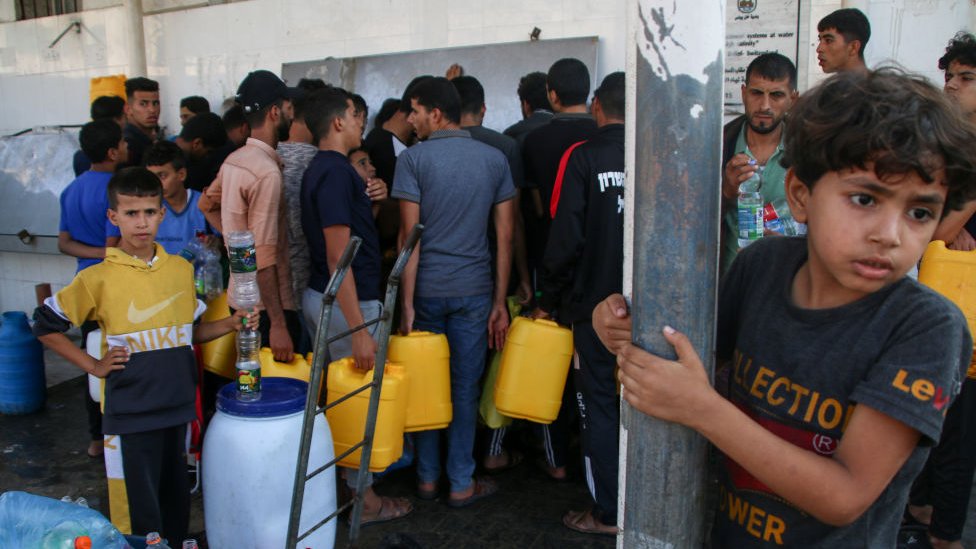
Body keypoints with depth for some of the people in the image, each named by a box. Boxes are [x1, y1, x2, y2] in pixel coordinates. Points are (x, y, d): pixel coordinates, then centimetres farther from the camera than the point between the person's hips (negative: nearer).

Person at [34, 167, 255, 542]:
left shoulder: (181, 269, 4)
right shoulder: (97, 279, -8)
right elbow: (45, 326, 1)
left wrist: (230, 324, -3)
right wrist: (93, 366, -4)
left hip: (178, 406, 4)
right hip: (131, 414, -4)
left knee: (177, 501, 16)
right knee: (140, 511, 4)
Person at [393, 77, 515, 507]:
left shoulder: (413, 158, -6)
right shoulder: (494, 159, 4)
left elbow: (409, 235, -10)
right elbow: (504, 235, 2)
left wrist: (407, 303, -7)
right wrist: (500, 302, 6)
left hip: (426, 290, -1)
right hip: (474, 291, 2)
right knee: (465, 387, 10)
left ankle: (427, 477, 25)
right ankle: (461, 483, 19)